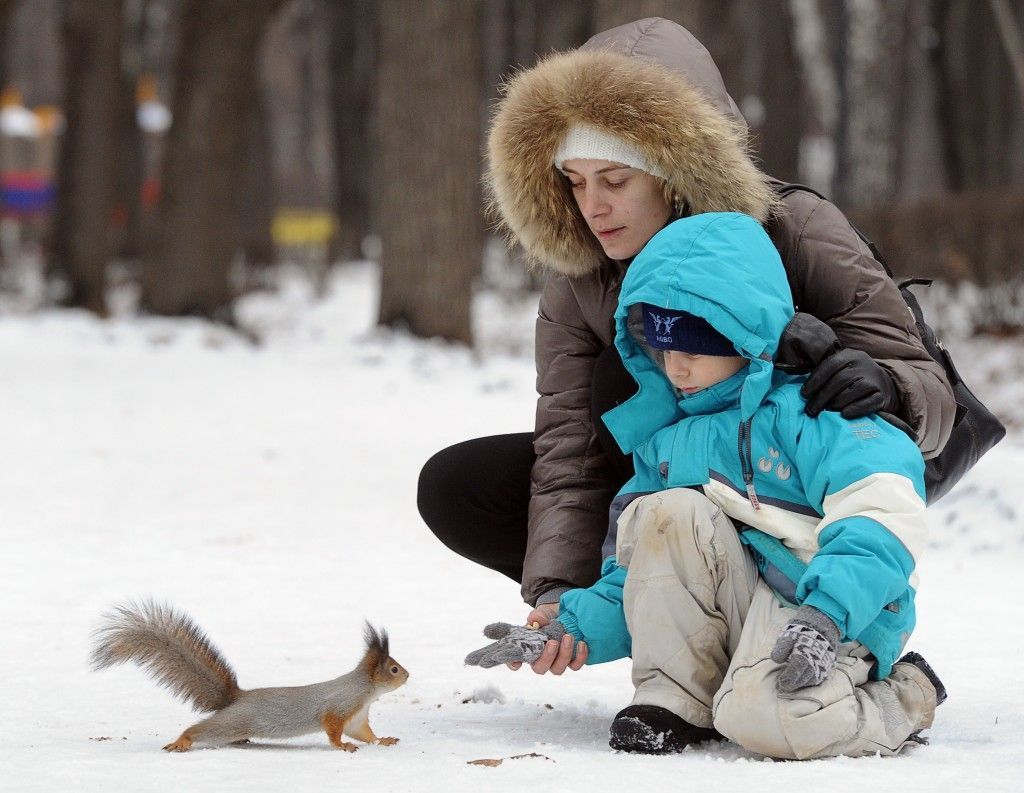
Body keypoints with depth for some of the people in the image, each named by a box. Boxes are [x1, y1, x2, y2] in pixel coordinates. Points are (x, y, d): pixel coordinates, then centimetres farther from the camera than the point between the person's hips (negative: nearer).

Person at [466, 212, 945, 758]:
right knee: (669, 512, -19)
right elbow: (637, 573, 20)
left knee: (765, 718, -36)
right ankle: (674, 700, -9)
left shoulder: (802, 410, -8)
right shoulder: (664, 440, 15)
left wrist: (826, 616, -32)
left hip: (841, 621, -6)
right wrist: (578, 625, 1)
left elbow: (883, 511, -22)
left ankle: (902, 700, -4)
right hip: (738, 606, 6)